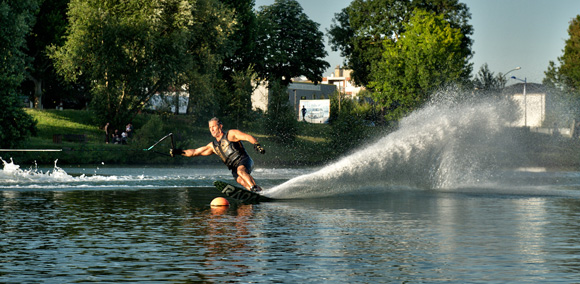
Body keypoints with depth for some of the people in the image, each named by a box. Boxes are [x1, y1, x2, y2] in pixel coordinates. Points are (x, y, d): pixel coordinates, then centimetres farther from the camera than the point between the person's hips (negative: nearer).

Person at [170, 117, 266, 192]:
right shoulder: (213, 146, 22)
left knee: (240, 170, -37)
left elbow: (248, 137, -6)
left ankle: (255, 188, -51)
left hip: (244, 160, -5)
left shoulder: (231, 134, 7)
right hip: (234, 168, 5)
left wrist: (256, 144, -26)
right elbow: (194, 152, 25)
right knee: (241, 180, -27)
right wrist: (179, 152, 15)